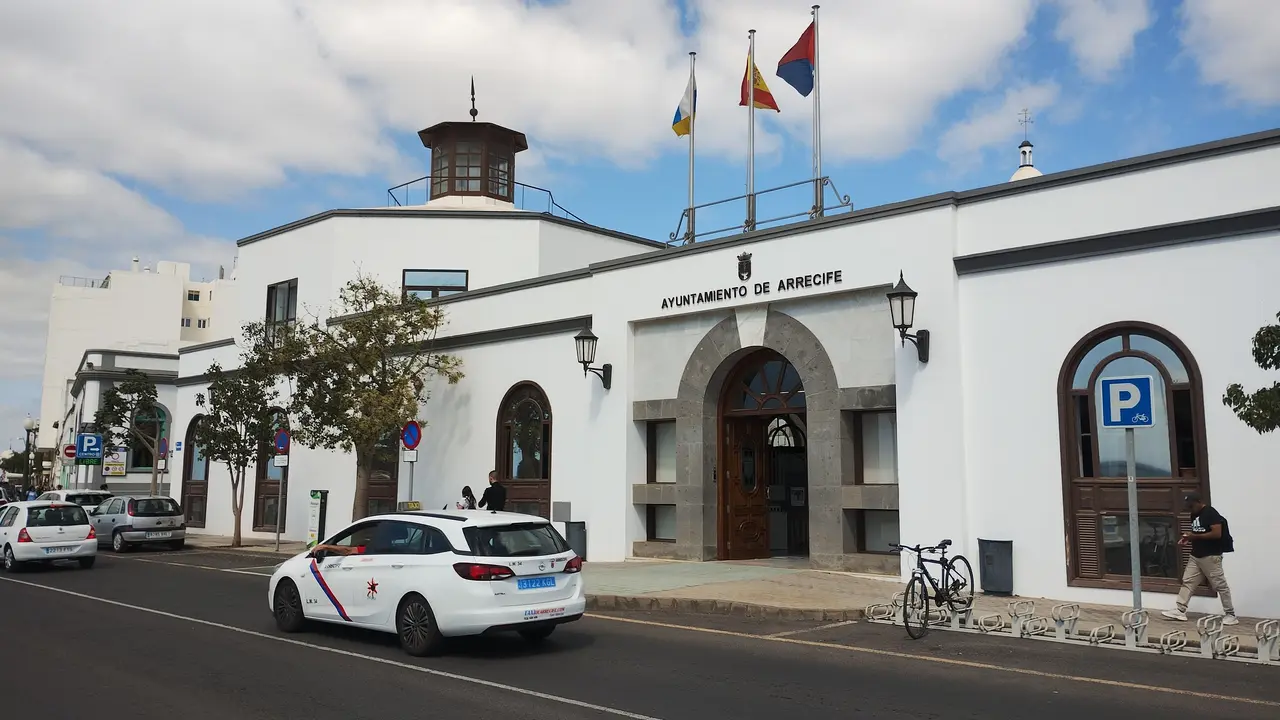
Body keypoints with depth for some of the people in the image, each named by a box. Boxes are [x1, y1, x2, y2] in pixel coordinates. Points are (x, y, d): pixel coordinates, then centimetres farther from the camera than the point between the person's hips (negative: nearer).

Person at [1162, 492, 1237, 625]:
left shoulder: (1211, 513, -15)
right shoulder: (1194, 515, 12)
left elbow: (1217, 534, -23)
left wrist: (1195, 536, -20)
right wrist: (1189, 539, 3)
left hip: (1210, 556, -9)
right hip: (1195, 556, 9)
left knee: (1220, 585, 0)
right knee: (1187, 582, 5)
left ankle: (1230, 614, 9)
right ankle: (1180, 611, 6)